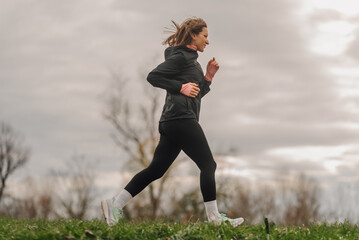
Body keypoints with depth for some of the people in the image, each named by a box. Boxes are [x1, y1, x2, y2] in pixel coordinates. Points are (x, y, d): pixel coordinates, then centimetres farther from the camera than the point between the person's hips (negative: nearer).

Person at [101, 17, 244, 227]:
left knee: (156, 170, 7)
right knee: (208, 165, -4)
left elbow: (197, 94, 27)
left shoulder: (191, 59, 24)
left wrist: (209, 76, 14)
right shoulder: (181, 56, -6)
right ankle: (214, 217, 0)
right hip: (181, 119, -10)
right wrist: (181, 87, -18)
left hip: (171, 123, 10)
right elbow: (153, 76, -14)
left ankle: (115, 205, 6)